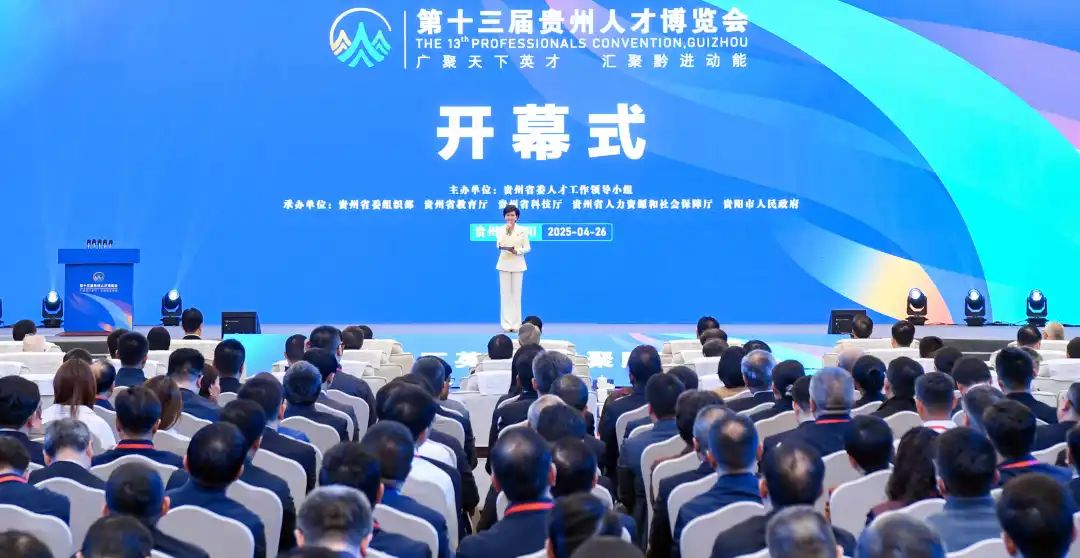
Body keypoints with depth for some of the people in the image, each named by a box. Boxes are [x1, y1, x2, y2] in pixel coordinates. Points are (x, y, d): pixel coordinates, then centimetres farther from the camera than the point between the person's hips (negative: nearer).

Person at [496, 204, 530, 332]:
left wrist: (516, 251, -18)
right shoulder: (501, 230, 5)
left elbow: (527, 248, -1)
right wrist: (506, 231, -15)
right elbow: (499, 245, -9)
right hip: (504, 264, 1)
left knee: (516, 294, 1)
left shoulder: (522, 230, 1)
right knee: (505, 293, 0)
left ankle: (516, 323, 6)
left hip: (517, 265, -1)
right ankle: (507, 323, 4)